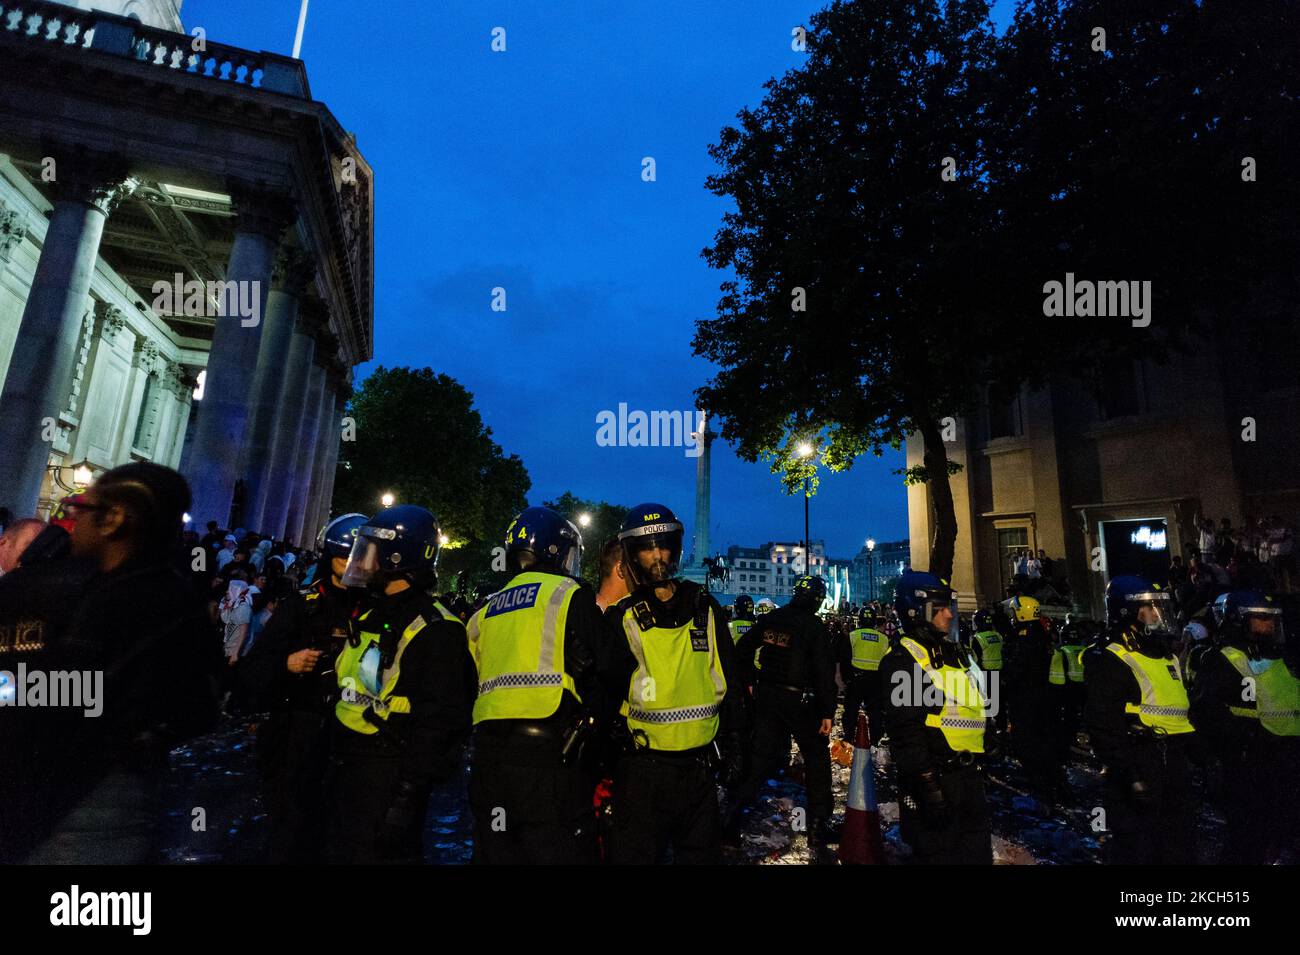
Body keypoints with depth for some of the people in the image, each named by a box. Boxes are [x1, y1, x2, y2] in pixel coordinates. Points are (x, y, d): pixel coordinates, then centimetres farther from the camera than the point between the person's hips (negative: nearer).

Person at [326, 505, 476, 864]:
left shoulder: (434, 630, -21)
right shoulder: (369, 615, 8)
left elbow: (439, 722, -23)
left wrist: (408, 791, -22)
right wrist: (333, 759, 18)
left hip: (389, 778, -9)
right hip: (345, 768, 9)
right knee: (342, 852, 21)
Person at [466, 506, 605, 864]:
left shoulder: (486, 612, 17)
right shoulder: (568, 594, -4)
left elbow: (470, 684, 19)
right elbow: (591, 672, -10)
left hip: (488, 752, 7)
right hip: (547, 752, -7)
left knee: (497, 852, 18)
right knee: (560, 850, 2)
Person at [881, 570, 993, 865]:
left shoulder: (954, 652, 13)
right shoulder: (903, 659, -17)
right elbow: (905, 729, -21)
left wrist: (990, 743, 20)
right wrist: (927, 781, -23)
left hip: (970, 773, 9)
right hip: (933, 777, -9)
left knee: (978, 852, 20)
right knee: (938, 854, 4)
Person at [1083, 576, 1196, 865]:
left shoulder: (1170, 658, 15)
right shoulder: (1109, 662, -15)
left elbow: (1185, 715, 23)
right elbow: (1103, 727, -21)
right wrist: (1130, 774, -23)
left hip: (1174, 772, 9)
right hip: (1137, 776, -9)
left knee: (1179, 850, 18)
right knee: (1134, 851, -1)